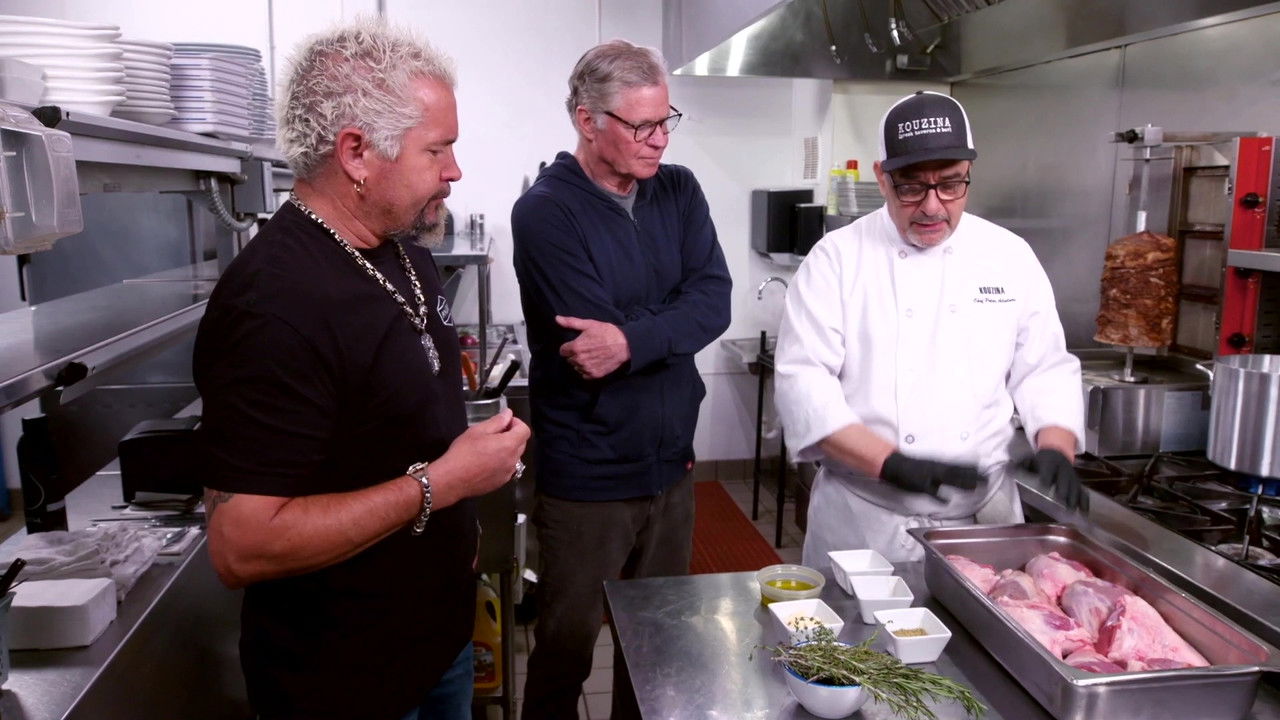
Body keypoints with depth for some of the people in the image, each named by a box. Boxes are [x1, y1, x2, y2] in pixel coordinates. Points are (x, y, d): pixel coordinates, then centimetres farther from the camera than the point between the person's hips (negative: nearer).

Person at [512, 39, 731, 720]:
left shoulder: (678, 191, 3)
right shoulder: (545, 212, -14)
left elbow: (714, 303, -11)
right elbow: (592, 351, -22)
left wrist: (633, 340, -26)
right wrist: (671, 327, -13)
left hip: (671, 466, 5)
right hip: (587, 481, -5)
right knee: (567, 648, 13)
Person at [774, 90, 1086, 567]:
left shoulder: (1011, 257, 4)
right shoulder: (838, 258, -7)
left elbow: (1044, 370, 9)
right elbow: (803, 382, -14)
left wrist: (1056, 451, -10)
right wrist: (894, 464, -23)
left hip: (985, 516, 3)